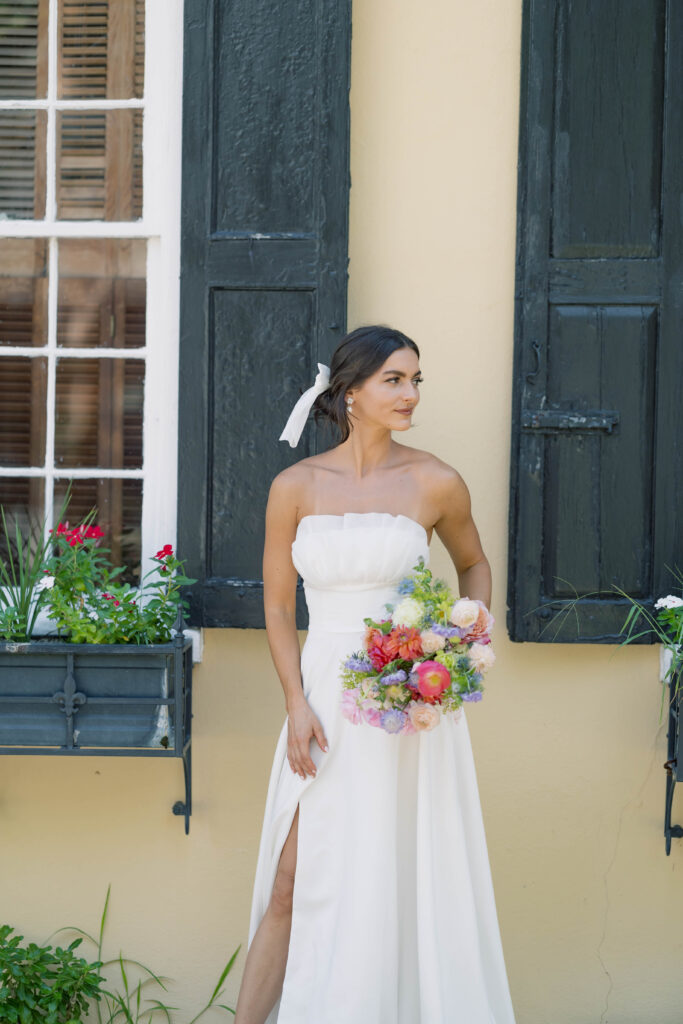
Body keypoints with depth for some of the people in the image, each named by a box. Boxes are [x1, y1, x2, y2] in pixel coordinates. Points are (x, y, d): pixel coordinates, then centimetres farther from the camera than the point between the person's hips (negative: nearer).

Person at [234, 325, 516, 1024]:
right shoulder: (295, 486, 0)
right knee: (293, 885, 2)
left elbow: (473, 565, 16)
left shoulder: (435, 483, -2)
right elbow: (277, 605, 5)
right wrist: (297, 705, -6)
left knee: (403, 882, 6)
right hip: (326, 698, 1)